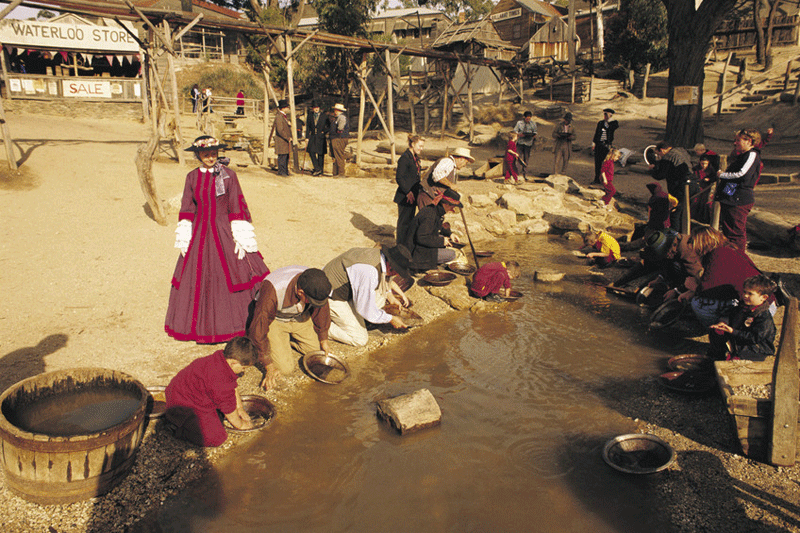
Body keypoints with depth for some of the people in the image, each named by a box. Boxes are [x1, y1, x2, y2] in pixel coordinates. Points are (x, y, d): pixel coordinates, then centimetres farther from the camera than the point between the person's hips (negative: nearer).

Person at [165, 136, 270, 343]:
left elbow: (237, 207, -6)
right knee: (197, 280, 8)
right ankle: (202, 327, 22)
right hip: (199, 235, 3)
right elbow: (187, 210, 9)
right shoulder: (192, 177, 5)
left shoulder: (228, 175, -5)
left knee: (228, 277, -1)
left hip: (224, 233, -3)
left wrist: (240, 239, -10)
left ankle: (231, 325, 13)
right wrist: (184, 240, 5)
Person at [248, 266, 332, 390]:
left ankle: (289, 338, 20)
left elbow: (321, 310, -3)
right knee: (286, 368, -12)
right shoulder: (273, 291, -41)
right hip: (274, 320, -4)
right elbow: (258, 331, -29)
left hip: (300, 317, 4)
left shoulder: (316, 285, -27)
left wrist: (324, 341, 9)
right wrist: (269, 367, -21)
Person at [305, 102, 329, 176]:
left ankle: (320, 171, 7)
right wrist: (307, 137, 1)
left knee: (320, 154, 0)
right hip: (312, 137, 2)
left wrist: (324, 132, -2)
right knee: (311, 152, -14)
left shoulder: (324, 116, 3)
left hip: (321, 138, -2)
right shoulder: (309, 117, 10)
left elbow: (329, 126, 10)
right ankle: (317, 169, -9)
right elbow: (308, 127, 9)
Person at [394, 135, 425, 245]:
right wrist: (408, 192, -20)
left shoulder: (415, 158, 12)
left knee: (410, 220, 16)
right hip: (405, 197, -9)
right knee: (404, 221, -1)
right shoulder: (405, 158, -16)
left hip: (412, 195, 9)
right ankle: (400, 245, 8)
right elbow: (399, 178, -19)